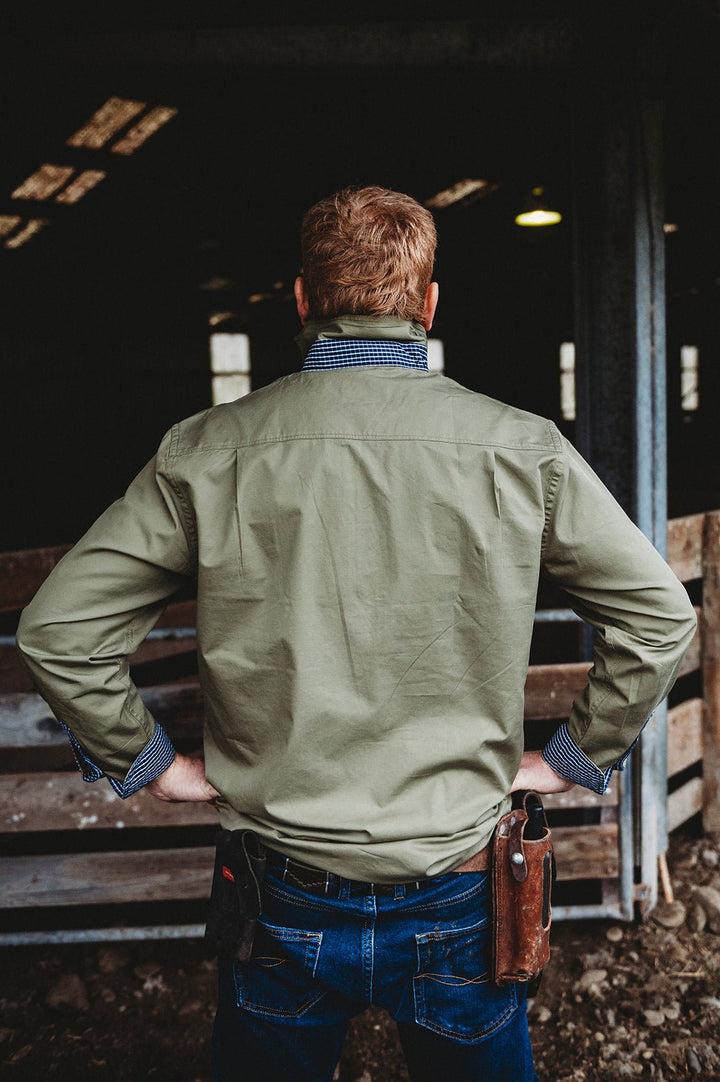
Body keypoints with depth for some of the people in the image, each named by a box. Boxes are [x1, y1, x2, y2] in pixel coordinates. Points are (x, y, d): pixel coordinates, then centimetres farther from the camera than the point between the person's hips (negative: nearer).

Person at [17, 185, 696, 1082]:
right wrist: (576, 757, 6)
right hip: (457, 905, 0)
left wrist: (145, 761, 4)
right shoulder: (521, 448, -9)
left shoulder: (208, 452, -10)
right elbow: (659, 615, -3)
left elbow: (55, 628, -6)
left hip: (283, 907, 1)